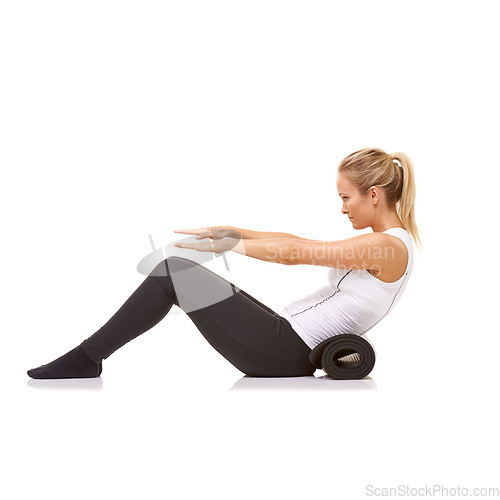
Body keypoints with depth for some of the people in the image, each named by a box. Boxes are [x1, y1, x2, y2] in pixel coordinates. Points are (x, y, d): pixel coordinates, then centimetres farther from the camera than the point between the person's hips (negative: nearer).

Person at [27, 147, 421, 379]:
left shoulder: (388, 246, -14)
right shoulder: (387, 241, 16)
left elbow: (293, 253, -19)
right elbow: (298, 243, 16)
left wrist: (225, 244, -11)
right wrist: (230, 231, 10)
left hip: (285, 351, -10)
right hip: (291, 348, 10)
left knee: (174, 271, -14)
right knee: (177, 273, 7)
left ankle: (85, 360, -3)